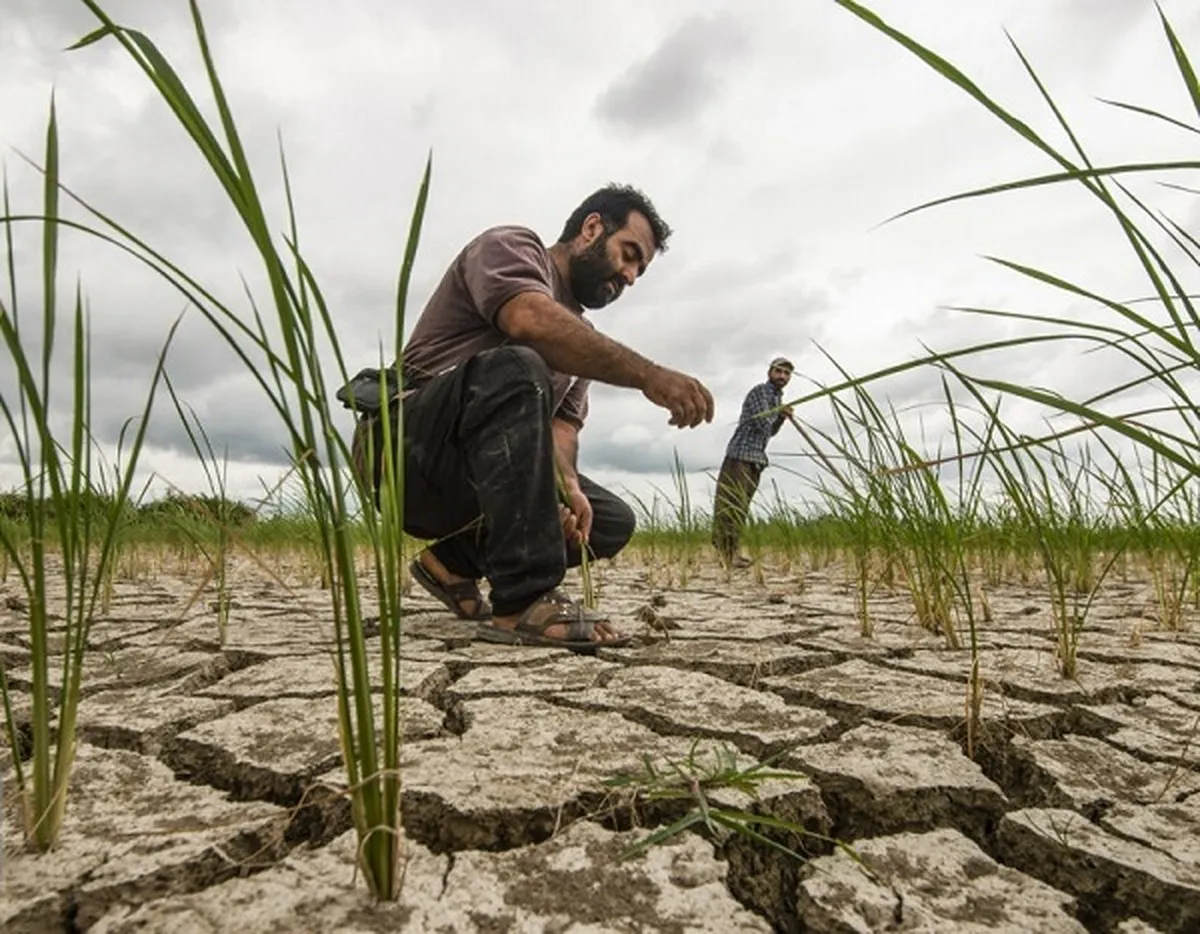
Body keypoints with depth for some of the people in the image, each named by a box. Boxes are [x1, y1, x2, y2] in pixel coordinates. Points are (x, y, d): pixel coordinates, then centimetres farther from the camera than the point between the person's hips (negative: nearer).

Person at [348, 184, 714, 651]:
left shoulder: (582, 338, 18)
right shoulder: (510, 246, -3)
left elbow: (562, 425, 4)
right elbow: (532, 323, -27)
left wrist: (568, 487, -17)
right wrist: (648, 375, -33)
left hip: (472, 481, 8)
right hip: (403, 449, -8)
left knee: (613, 521, -2)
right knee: (515, 371, -34)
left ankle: (455, 560, 7)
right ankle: (523, 603, -36)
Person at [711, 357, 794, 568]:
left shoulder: (777, 398, 21)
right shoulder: (759, 392, -7)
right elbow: (762, 423, -19)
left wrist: (782, 417, 6)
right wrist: (779, 412, 0)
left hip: (757, 458, 9)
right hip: (740, 454, -9)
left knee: (742, 506, 8)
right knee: (732, 503, -12)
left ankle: (731, 549, 10)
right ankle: (725, 550, -15)